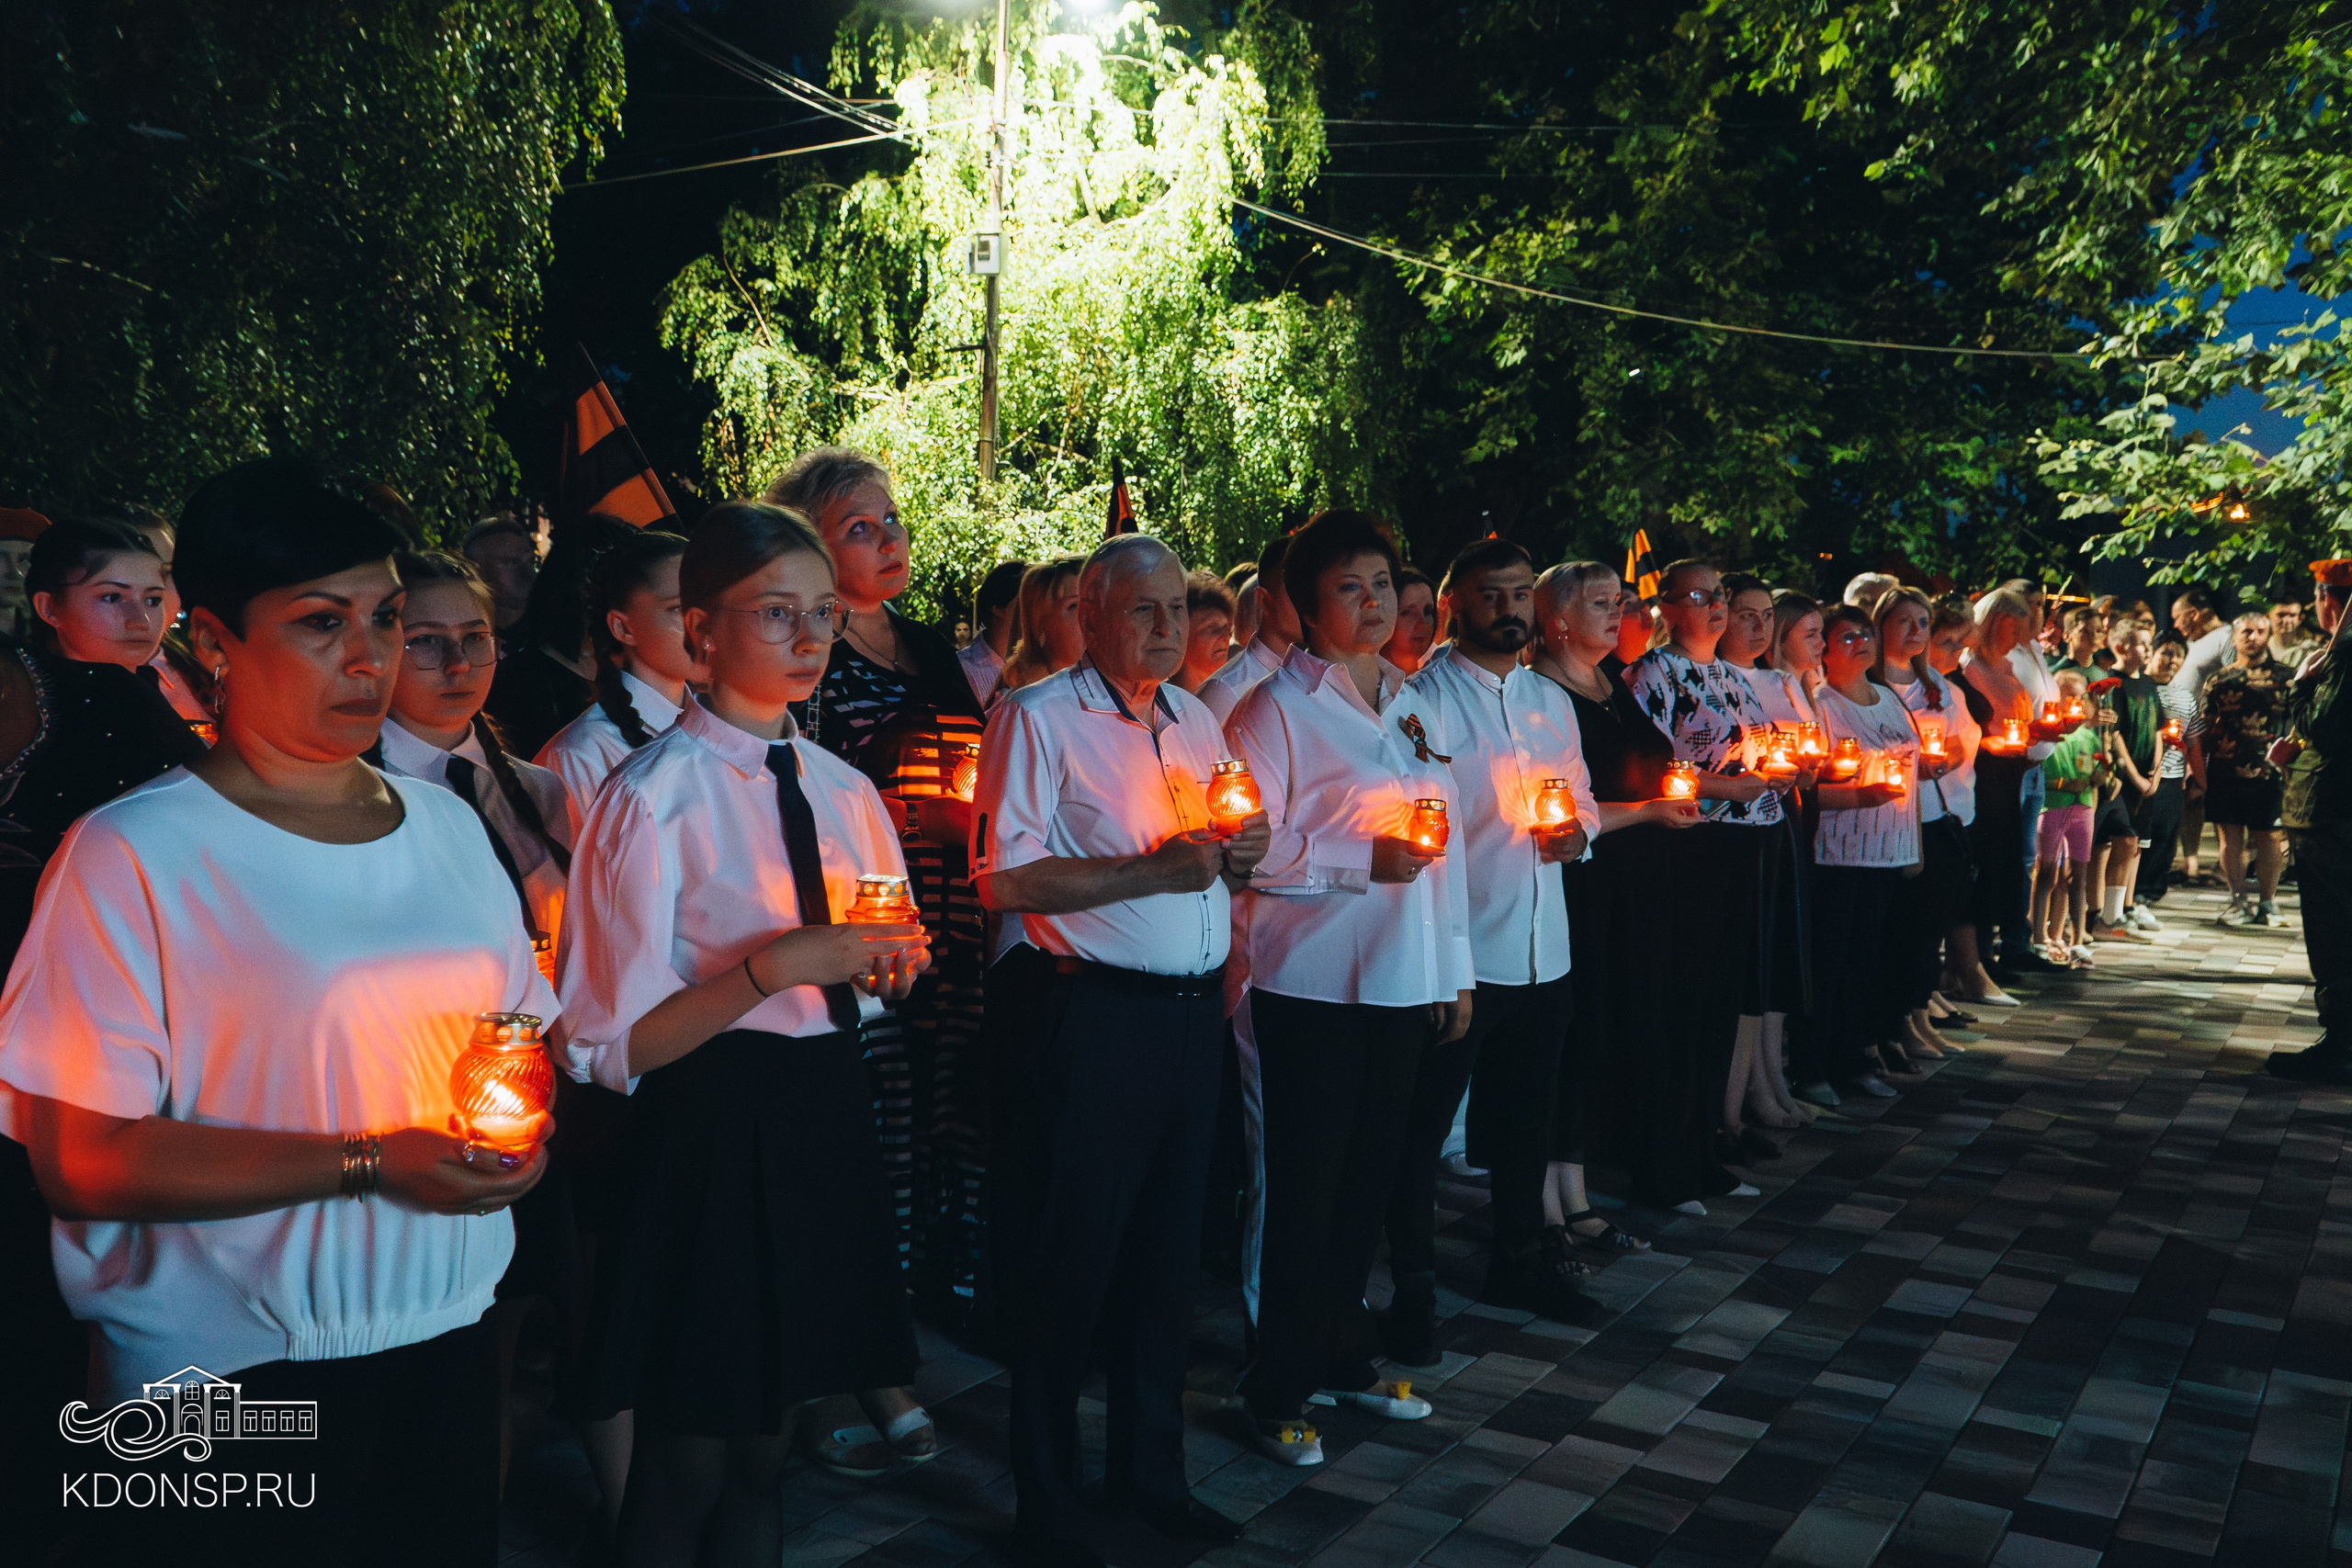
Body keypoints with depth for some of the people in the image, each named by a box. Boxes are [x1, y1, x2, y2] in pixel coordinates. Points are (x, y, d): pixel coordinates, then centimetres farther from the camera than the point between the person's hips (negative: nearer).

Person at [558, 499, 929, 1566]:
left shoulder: (843, 790, 8)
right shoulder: (654, 796, -13)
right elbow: (609, 1047, -16)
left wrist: (891, 962, -1)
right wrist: (772, 966, -25)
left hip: (828, 1119, 6)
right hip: (711, 1132, -6)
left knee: (767, 1444, 20)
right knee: (685, 1466, 9)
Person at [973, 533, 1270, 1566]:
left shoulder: (1197, 721, 15)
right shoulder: (1039, 717, -7)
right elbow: (1004, 879, -15)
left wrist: (1239, 856, 2)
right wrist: (1152, 870, -20)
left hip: (1193, 1013, 7)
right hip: (1094, 1016, -7)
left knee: (1168, 1250, 15)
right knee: (1069, 1261, 2)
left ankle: (1148, 1469, 33)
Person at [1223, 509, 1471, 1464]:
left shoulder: (1411, 708, 14)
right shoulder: (1275, 709, -6)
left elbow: (1446, 844, 15)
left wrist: (1456, 968, 13)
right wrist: (1363, 861, -19)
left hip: (1403, 980, 6)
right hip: (1315, 981, -6)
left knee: (1370, 1172, 13)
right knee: (1306, 1181, 1)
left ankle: (1343, 1357, 30)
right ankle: (1278, 1391, 14)